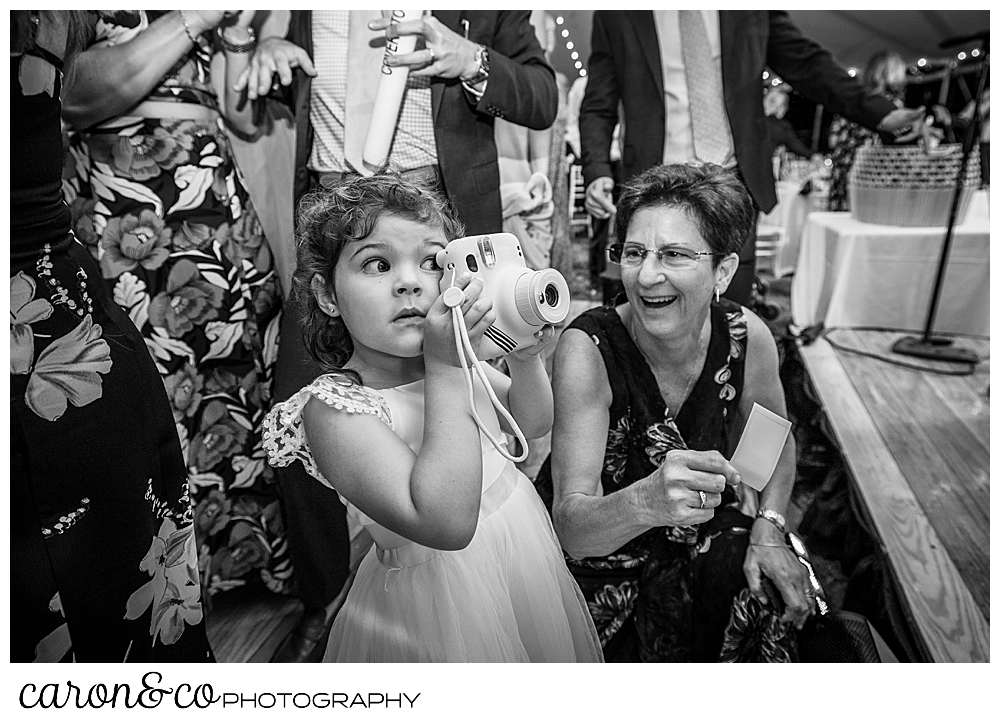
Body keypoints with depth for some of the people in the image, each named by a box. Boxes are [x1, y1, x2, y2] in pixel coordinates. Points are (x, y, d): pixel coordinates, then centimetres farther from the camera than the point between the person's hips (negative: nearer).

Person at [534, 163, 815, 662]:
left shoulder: (746, 338, -13)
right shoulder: (588, 350, -25)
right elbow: (570, 527, -30)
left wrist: (768, 528, -5)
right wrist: (646, 501, -50)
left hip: (705, 546, 5)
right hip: (596, 560, -4)